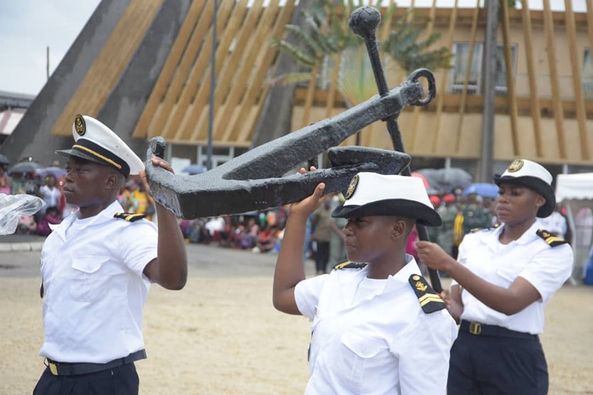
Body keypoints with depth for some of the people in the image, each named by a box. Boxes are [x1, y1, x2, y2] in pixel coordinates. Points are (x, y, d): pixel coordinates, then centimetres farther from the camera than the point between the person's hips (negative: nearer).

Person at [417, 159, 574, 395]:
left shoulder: (554, 251, -8)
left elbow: (511, 302, -22)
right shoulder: (474, 240, 8)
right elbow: (457, 303, 10)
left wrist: (448, 264, -27)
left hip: (514, 357, -4)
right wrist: (443, 305, -14)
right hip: (463, 349, 4)